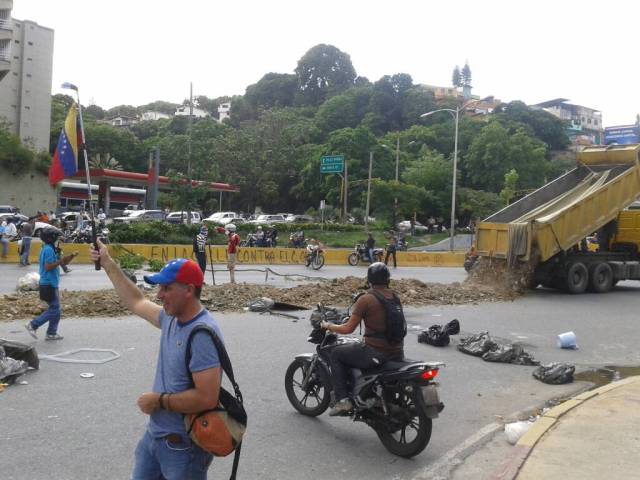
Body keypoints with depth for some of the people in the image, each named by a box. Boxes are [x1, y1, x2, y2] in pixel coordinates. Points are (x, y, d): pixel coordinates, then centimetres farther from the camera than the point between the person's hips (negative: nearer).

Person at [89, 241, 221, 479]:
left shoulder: (202, 334, -26)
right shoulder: (171, 318, 0)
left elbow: (207, 398, -31)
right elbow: (136, 302, 19)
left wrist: (159, 401, -17)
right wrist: (108, 263, 20)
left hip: (184, 445, -8)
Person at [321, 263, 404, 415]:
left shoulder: (366, 299, -12)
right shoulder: (395, 296, 8)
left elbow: (349, 329, -10)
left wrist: (328, 326, 8)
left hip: (376, 354, -7)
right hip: (397, 354, 7)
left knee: (336, 354, 11)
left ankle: (343, 400, 3)